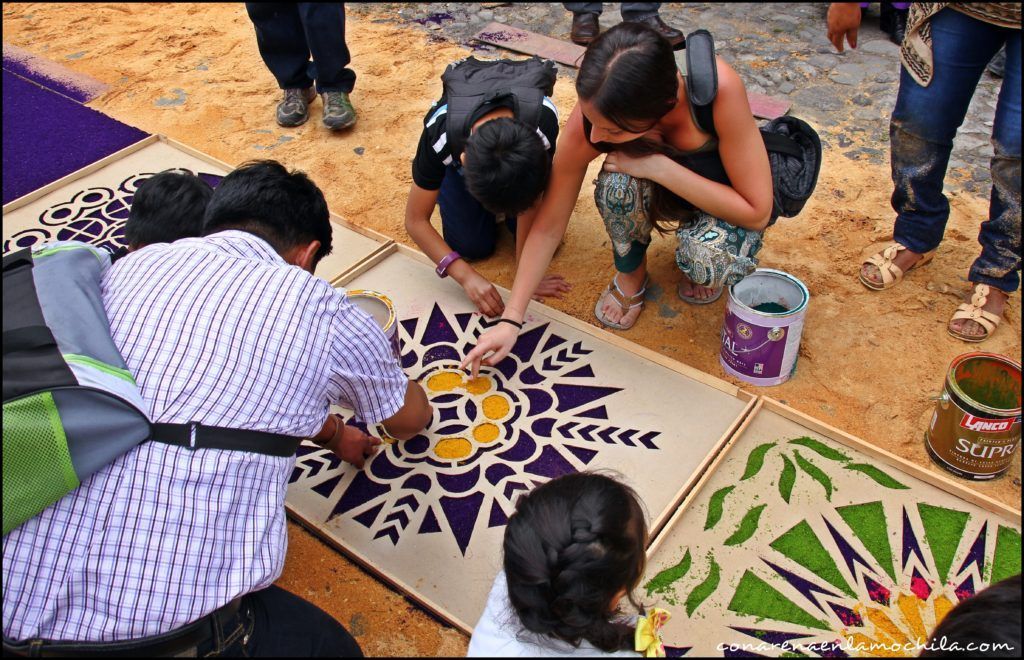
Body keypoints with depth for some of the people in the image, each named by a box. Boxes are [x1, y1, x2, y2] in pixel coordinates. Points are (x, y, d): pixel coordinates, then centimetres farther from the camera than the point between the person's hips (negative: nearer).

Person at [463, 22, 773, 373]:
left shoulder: (718, 86, -39)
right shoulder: (591, 117, -31)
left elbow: (758, 212, -30)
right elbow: (549, 225, -20)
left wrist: (660, 167, -37)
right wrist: (511, 319, -21)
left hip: (720, 195, -1)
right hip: (659, 191, 2)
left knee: (708, 256, -35)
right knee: (619, 183, -34)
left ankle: (706, 267, 3)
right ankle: (630, 274, -3)